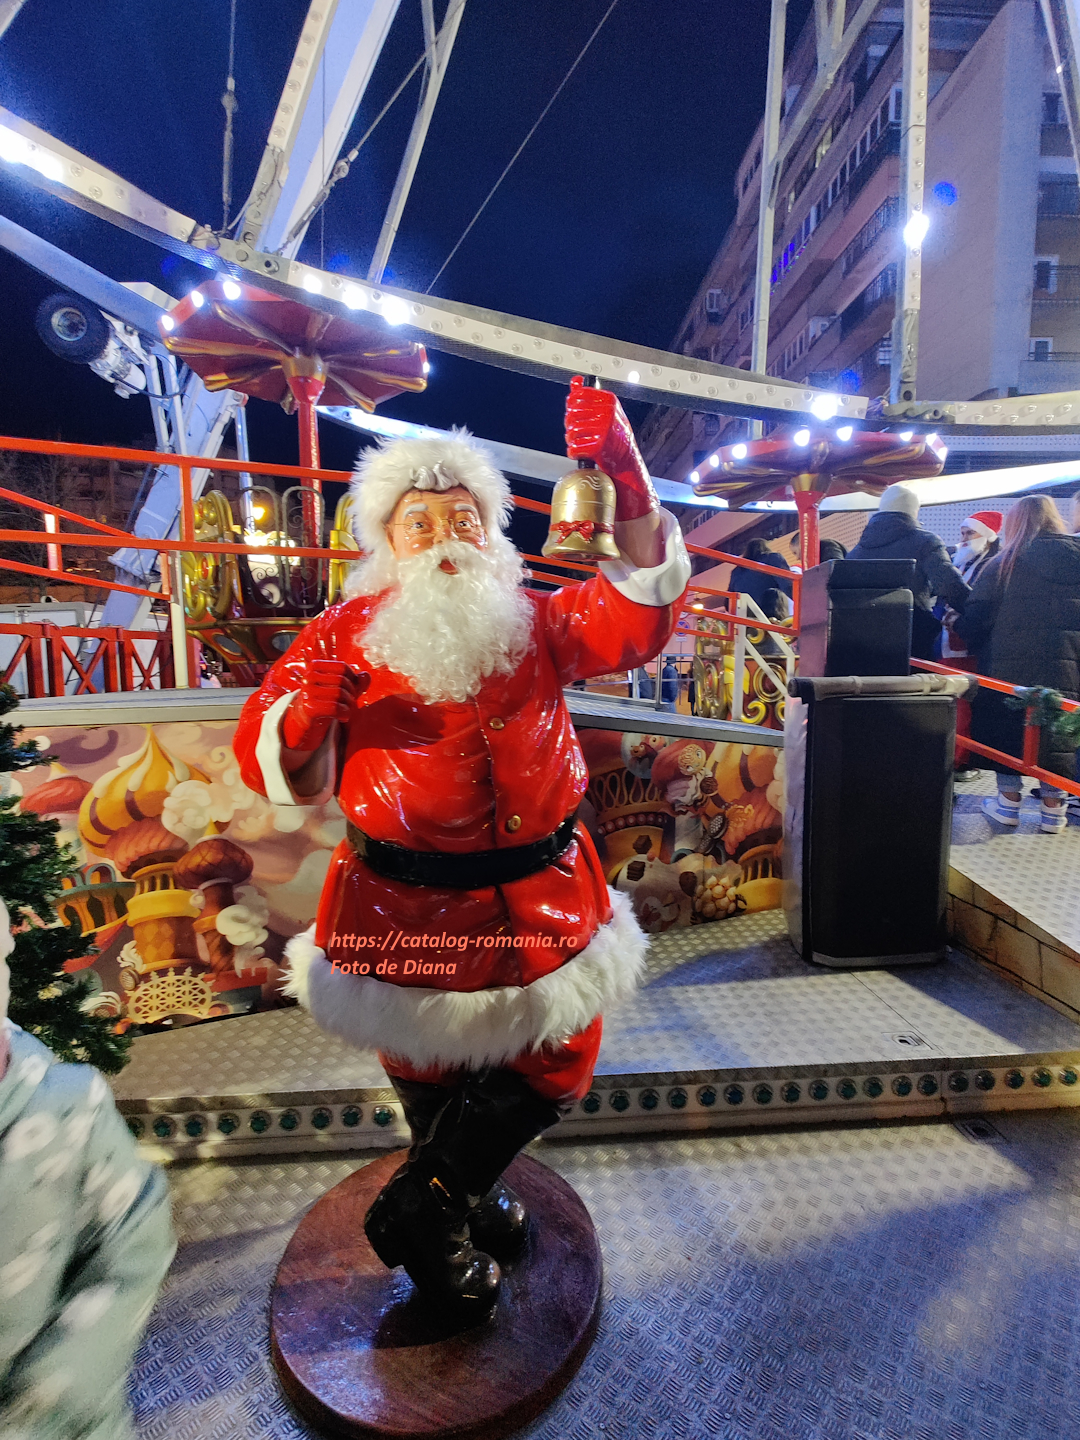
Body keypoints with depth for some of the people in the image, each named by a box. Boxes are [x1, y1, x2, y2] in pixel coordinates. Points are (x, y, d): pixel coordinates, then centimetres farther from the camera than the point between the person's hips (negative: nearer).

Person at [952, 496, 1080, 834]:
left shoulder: (1002, 564, -2)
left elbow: (976, 619, -4)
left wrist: (955, 624, 14)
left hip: (1013, 665, -3)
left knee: (1007, 728, 10)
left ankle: (1009, 801, 16)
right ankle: (1052, 808, 15)